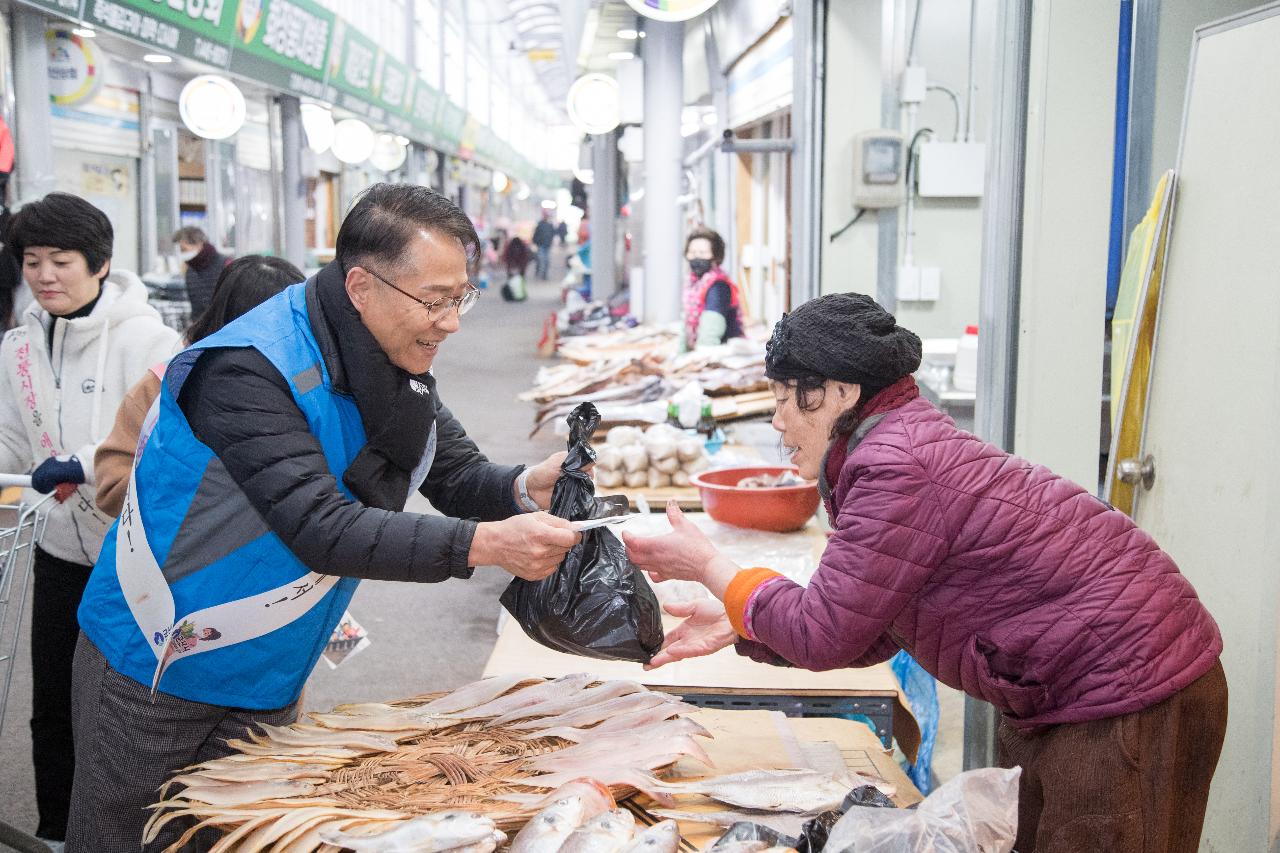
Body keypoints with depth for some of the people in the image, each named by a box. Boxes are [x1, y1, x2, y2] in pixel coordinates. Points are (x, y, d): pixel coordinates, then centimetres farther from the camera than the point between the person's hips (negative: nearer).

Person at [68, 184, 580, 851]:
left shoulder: (398, 364, -1)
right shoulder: (249, 369, -28)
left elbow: (459, 477, 0)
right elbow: (322, 531, -34)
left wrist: (523, 487, -22)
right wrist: (484, 544, -40)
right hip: (153, 674, -6)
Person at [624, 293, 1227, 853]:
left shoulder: (896, 470, -25)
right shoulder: (903, 442, 9)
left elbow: (823, 634, -19)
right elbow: (868, 636, 12)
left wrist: (708, 566, -8)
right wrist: (736, 626, 6)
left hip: (1131, 696, -10)